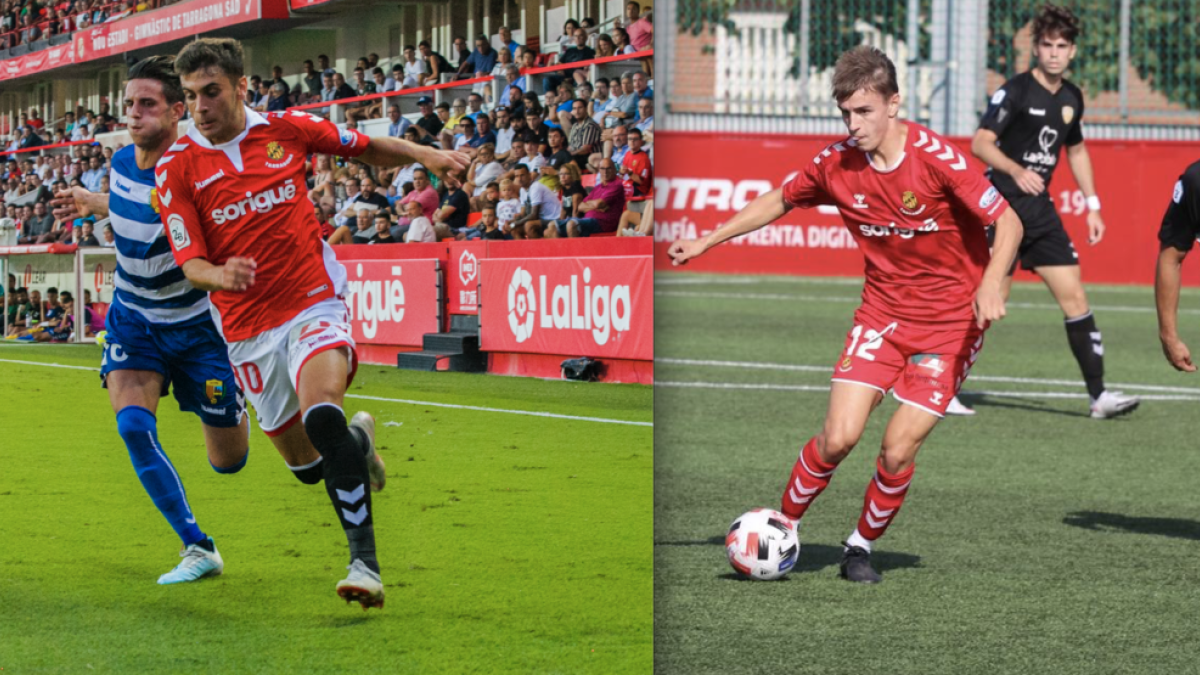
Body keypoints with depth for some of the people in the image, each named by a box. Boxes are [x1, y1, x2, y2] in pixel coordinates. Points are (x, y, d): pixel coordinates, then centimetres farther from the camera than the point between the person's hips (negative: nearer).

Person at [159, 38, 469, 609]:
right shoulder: (176, 167, -4)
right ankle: (356, 441, 48)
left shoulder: (286, 130, -1)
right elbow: (190, 262, -8)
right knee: (303, 458, 11)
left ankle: (364, 561, -29)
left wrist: (424, 154, -3)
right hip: (246, 328, 2)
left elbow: (367, 150, 15)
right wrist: (219, 275, -31)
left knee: (321, 414, -30)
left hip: (314, 302, -2)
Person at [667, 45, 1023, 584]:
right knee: (839, 437, -11)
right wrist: (706, 242, 15)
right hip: (882, 311, 3)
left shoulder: (934, 157, -20)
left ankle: (861, 548, 13)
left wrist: (992, 282, -34)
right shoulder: (838, 164, -6)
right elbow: (780, 200, 13)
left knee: (898, 449, -11)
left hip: (950, 320, -3)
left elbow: (1008, 220, -17)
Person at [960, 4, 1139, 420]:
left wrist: (1092, 206, 20)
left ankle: (1099, 396, 0)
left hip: (1040, 212, 6)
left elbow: (1076, 150, 25)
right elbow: (980, 143, -16)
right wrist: (1017, 171, -33)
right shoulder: (1015, 92, -10)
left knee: (1074, 296, 0)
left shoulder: (1071, 98, 11)